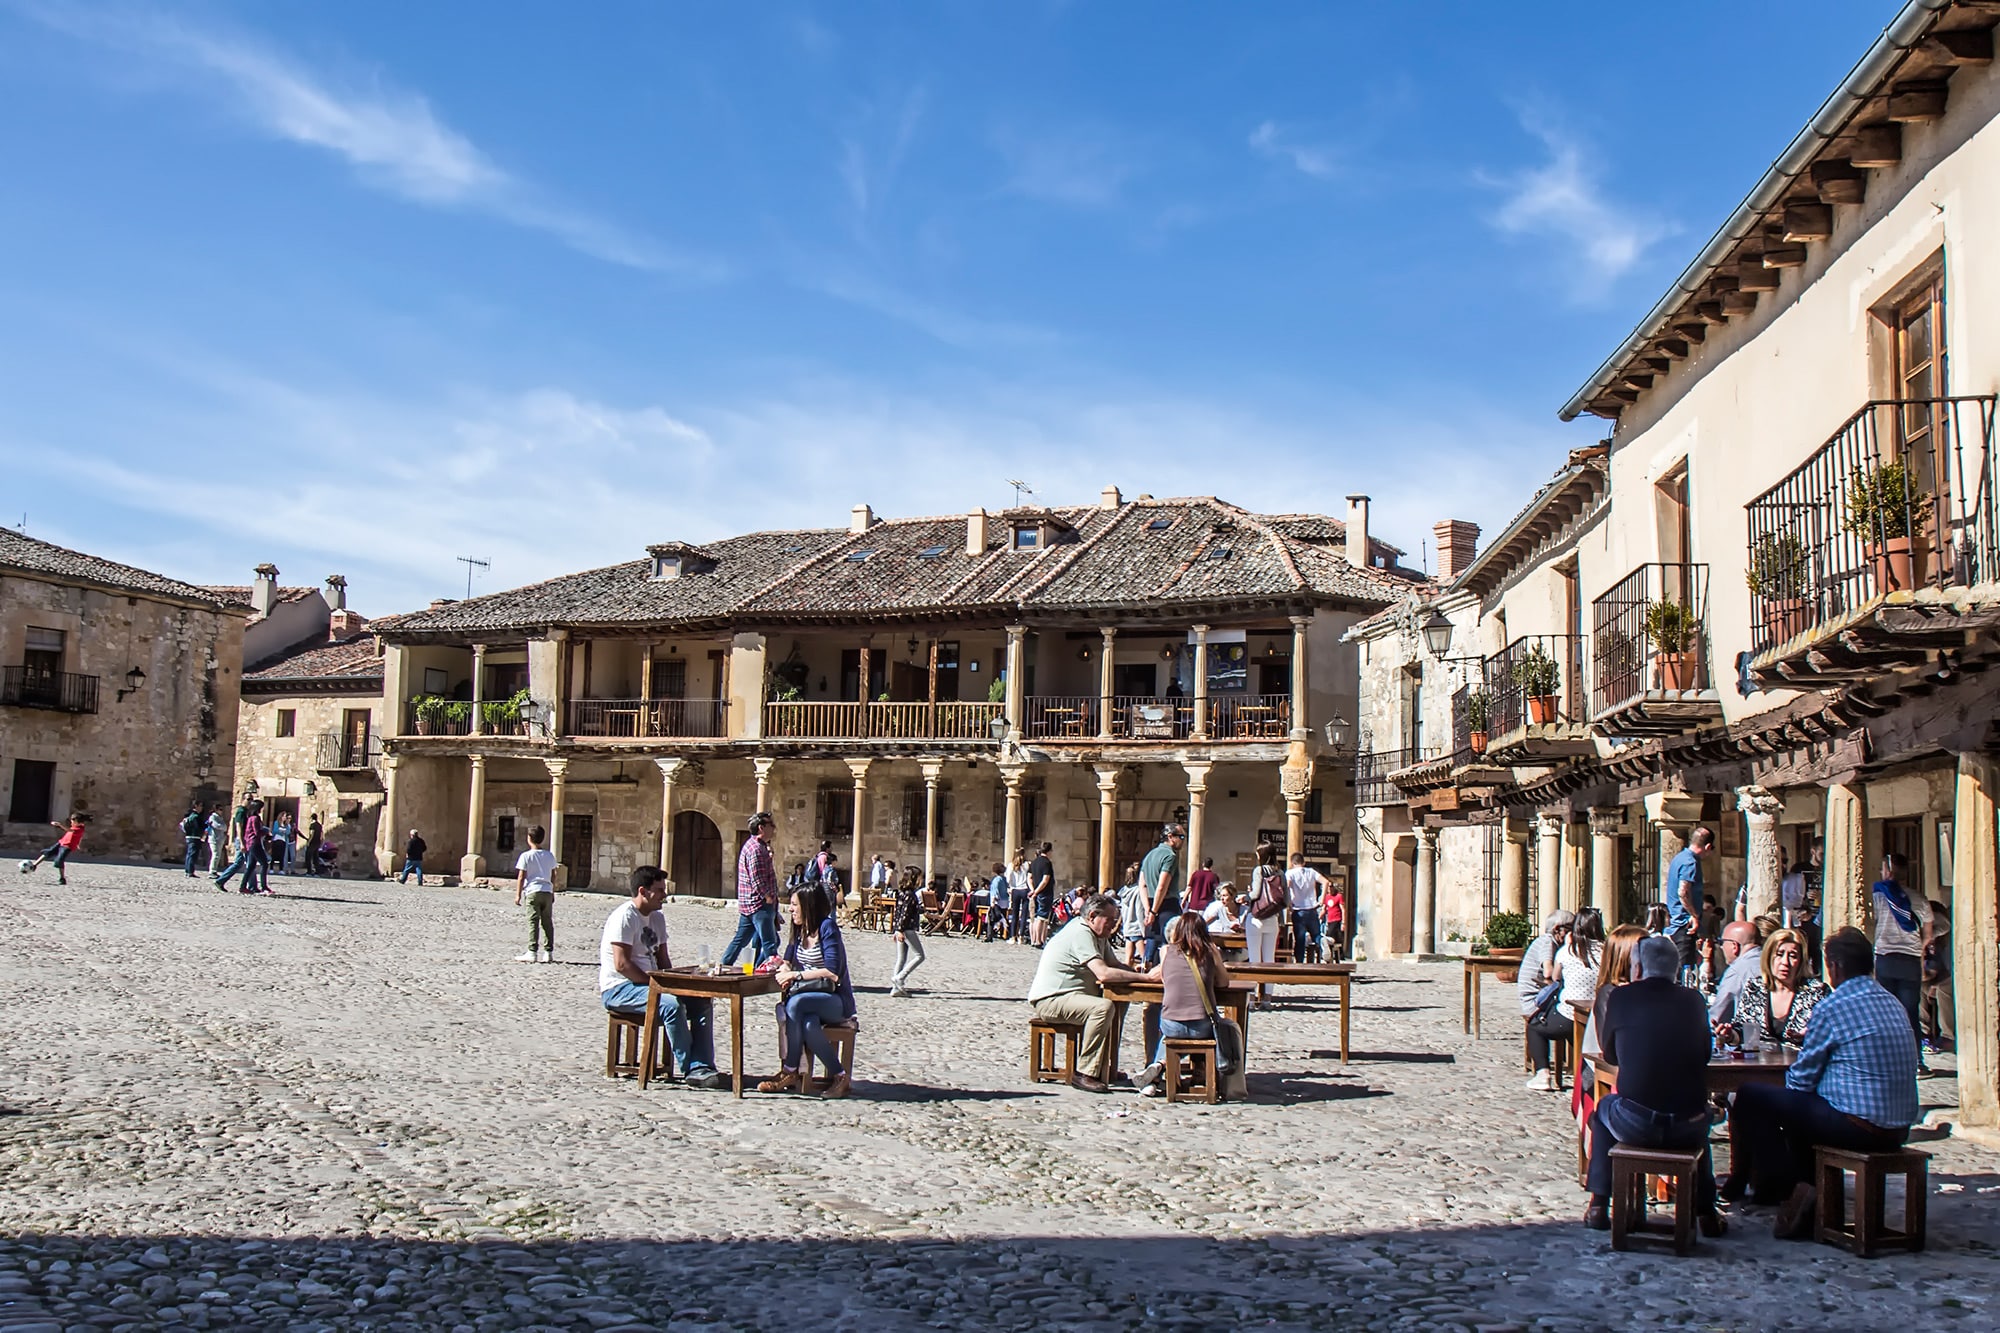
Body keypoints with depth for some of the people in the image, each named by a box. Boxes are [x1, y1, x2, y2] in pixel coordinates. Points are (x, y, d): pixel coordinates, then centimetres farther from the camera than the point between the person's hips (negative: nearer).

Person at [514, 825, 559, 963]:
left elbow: (521, 877, -6)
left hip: (533, 891, -4)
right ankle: (549, 953, 8)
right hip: (547, 892, 4)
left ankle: (532, 952, -9)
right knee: (547, 922, 7)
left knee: (533, 922, -5)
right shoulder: (550, 856, 10)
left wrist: (518, 895, -1)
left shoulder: (526, 856, -4)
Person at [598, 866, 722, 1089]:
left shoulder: (658, 917, 15)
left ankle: (702, 1068, -15)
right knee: (671, 1005, -32)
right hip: (618, 989, -9)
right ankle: (690, 1069, -23)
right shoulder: (625, 916, -13)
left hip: (647, 983, 9)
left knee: (701, 1002, -7)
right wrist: (654, 984, -19)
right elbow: (621, 964, -21)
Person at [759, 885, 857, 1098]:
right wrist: (784, 968, 0)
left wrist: (796, 975, -17)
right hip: (810, 997, 6)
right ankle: (839, 1075, -23)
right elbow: (789, 961, 25)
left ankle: (790, 1072, -25)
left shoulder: (827, 928, -10)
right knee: (808, 1024, -32)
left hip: (837, 1001, -6)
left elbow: (832, 973, -19)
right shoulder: (799, 931, 12)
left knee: (795, 1003, -35)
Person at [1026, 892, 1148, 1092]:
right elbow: (1103, 973, -29)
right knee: (1102, 1007, -30)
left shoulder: (1098, 935, 15)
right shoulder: (1080, 933, -19)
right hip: (1049, 1000, -11)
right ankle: (1085, 1074, -25)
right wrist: (1144, 977, -26)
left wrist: (1137, 970, -7)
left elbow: (1113, 964, 14)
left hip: (1069, 996, 11)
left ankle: (1105, 1068, 7)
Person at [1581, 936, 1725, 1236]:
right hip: (1687, 1127, 2)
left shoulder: (1621, 997, -1)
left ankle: (1598, 1206, 30)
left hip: (1636, 1124, -2)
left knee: (1603, 1109, 32)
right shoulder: (1692, 1000, 4)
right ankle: (1706, 1212, 34)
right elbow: (1705, 1054, 17)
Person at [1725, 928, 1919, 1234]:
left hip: (1860, 1127, -8)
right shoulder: (1894, 1004, 10)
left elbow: (1800, 1079, -6)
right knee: (1799, 1104, 31)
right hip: (1899, 1129, 8)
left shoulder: (1832, 1008, -13)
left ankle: (1787, 1191, 6)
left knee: (1752, 1097, 3)